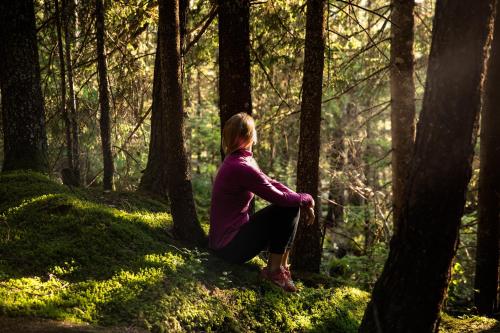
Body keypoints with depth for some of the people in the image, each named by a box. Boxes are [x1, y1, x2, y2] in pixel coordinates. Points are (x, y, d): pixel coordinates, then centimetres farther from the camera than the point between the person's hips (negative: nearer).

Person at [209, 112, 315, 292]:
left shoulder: (237, 160, 7)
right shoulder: (241, 167, -24)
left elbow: (271, 183, 10)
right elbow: (280, 197, -20)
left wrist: (303, 203, 1)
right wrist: (307, 199, -2)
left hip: (225, 240, 10)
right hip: (230, 247, -10)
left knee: (292, 205, 12)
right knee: (288, 209, -10)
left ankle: (282, 266, 12)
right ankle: (274, 269, -1)